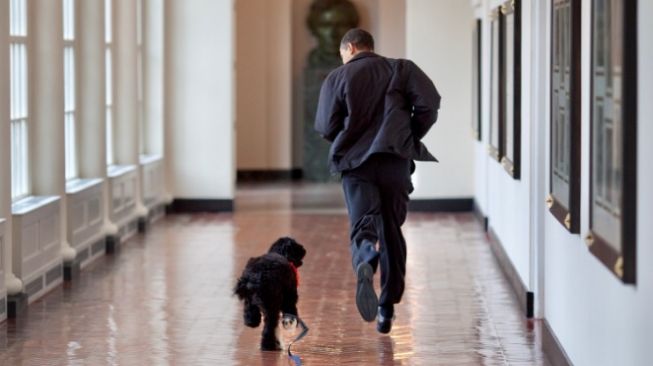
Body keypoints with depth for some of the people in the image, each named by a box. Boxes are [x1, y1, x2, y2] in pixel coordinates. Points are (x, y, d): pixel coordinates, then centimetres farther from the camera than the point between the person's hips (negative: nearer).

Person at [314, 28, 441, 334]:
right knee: (391, 231, 12)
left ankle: (364, 266, -44)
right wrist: (411, 137, 9)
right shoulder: (401, 69, 9)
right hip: (396, 160, 1)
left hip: (355, 162, -1)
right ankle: (387, 309, 15)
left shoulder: (337, 78, 7)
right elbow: (429, 104, -5)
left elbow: (325, 127, 3)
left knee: (362, 225, -7)